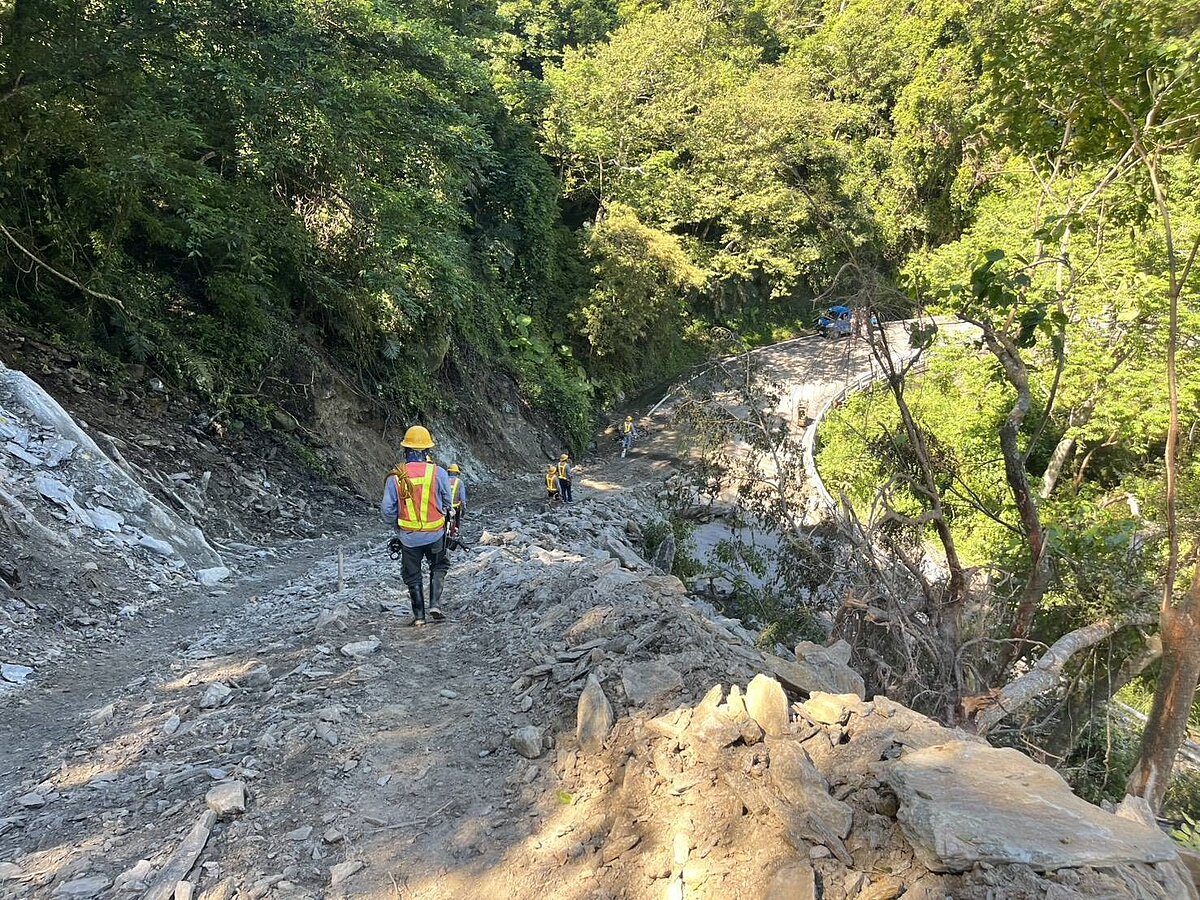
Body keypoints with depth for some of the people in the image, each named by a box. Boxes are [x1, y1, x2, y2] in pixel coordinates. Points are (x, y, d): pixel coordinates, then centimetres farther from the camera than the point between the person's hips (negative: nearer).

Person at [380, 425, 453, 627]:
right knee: (439, 566, 25)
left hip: (409, 537, 0)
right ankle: (435, 604, 11)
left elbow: (387, 513, -5)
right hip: (435, 535, 0)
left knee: (412, 575, 18)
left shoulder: (395, 477, -10)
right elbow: (448, 504, -1)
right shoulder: (438, 473, -12)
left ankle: (419, 615, 20)